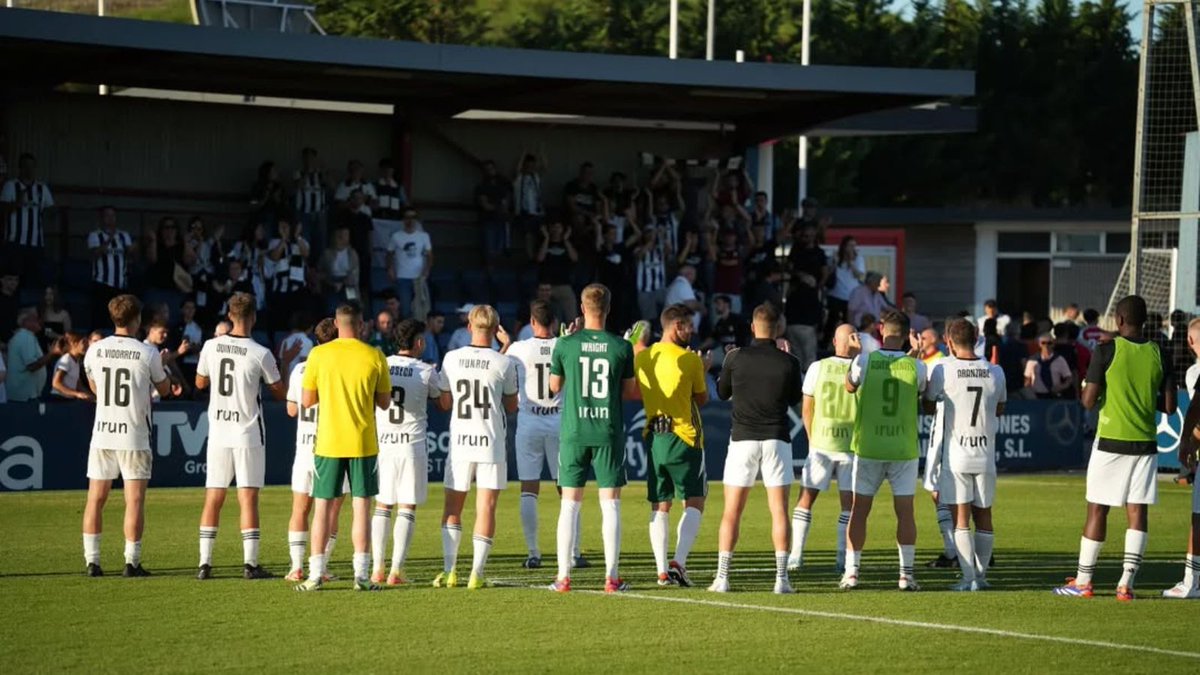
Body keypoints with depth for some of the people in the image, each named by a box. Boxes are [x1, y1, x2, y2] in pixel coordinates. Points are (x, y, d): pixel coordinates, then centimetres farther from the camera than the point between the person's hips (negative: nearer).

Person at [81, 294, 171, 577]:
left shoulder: (95, 351, 1)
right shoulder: (148, 354, -8)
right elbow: (164, 389, 6)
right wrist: (163, 365, 25)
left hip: (101, 434, 3)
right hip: (134, 436, -3)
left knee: (96, 498, 7)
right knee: (135, 500, 1)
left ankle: (92, 561, 4)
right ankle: (132, 562, -2)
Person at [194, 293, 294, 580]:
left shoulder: (211, 347, -2)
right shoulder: (261, 354, -12)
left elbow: (200, 382, 15)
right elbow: (281, 393, 1)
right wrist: (286, 362, 13)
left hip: (217, 431, 3)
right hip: (248, 433, -3)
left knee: (213, 499, 7)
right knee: (248, 498, 0)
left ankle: (205, 563, 5)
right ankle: (250, 563, -2)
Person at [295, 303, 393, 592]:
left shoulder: (319, 354, -4)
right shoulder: (375, 357, -3)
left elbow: (306, 400, 1)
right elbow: (385, 402, 4)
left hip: (328, 442, 0)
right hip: (363, 442, 0)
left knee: (322, 506, 5)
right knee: (361, 506, 4)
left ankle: (316, 575, 2)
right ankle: (361, 575, 0)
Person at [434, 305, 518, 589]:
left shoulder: (452, 359, -2)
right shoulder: (504, 363, -6)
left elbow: (445, 403, 6)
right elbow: (512, 406, 6)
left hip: (459, 442, 1)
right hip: (492, 443, -1)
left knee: (452, 506, 12)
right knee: (486, 507, 2)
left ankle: (449, 570, 5)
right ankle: (476, 574, -2)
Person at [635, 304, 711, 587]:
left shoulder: (642, 358, 5)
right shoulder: (689, 360, -9)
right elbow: (702, 399, 1)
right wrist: (703, 371, 19)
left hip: (654, 437, 5)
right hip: (684, 438, -5)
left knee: (660, 507, 8)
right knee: (694, 503, 4)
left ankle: (662, 570, 2)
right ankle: (679, 562, -12)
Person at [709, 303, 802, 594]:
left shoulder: (736, 358, -4)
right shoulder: (789, 362, -4)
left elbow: (722, 393, 10)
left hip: (743, 439, 0)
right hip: (777, 439, 0)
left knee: (732, 512, 4)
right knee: (779, 510, 3)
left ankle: (722, 578, -1)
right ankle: (781, 578, -2)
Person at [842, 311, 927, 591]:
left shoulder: (864, 361, -8)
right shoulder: (916, 366, -7)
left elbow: (850, 386, 10)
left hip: (868, 447, 0)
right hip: (904, 449, 0)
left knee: (859, 511, 6)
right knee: (905, 512, 4)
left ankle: (851, 571, 5)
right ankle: (906, 573, 1)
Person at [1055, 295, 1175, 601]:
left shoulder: (1107, 351, -9)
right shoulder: (1159, 355, 2)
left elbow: (1088, 401, -11)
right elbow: (1169, 406, 3)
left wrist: (1086, 389, 11)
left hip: (1111, 441, -3)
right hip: (1145, 442, 3)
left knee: (1097, 510, 5)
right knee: (1137, 512, 3)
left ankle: (1082, 582, 11)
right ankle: (1126, 583, -3)